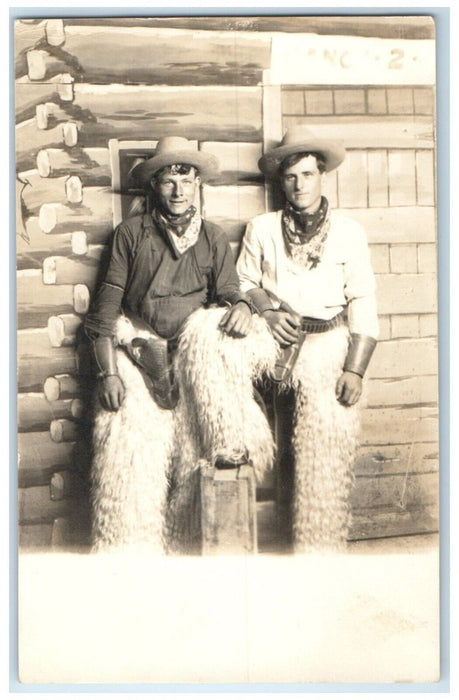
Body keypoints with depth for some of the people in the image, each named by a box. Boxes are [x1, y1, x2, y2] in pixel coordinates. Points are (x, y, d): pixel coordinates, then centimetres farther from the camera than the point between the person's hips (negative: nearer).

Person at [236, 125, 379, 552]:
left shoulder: (349, 232, 6)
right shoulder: (262, 229, 11)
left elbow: (363, 303, 2)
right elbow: (244, 282, 13)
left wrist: (355, 369, -6)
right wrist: (265, 311, -9)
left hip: (330, 350, -1)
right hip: (278, 351, 2)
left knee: (325, 452, -8)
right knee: (288, 451, 3)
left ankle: (320, 546, 1)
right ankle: (294, 535, 14)